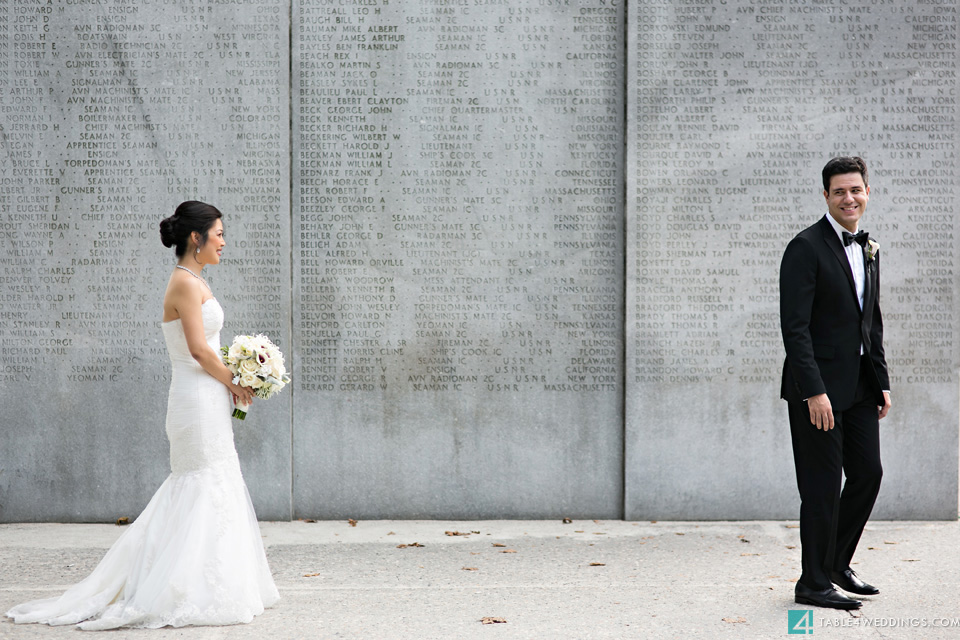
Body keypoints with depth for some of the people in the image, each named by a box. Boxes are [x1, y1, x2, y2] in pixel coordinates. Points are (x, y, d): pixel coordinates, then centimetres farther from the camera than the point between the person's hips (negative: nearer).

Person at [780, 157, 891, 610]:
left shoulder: (869, 250, 13)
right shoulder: (806, 248, -12)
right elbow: (794, 326, -18)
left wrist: (882, 382, 14)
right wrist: (814, 391, -22)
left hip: (859, 386, 8)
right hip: (819, 388, -8)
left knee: (868, 472, 12)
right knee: (822, 485, -3)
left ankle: (836, 563, 28)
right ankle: (813, 584, 8)